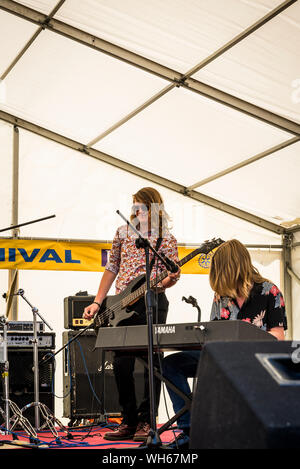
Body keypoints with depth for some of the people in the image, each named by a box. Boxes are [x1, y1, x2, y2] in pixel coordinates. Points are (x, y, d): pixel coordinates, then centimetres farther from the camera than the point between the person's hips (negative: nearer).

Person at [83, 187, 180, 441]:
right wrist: (97, 302, 11)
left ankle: (146, 422, 2)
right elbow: (112, 268, 16)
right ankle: (129, 421, 13)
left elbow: (171, 275, 3)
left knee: (151, 361, -4)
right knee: (121, 363, 2)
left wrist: (168, 280, -21)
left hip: (152, 302, -4)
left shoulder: (167, 239, 4)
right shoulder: (123, 232, 13)